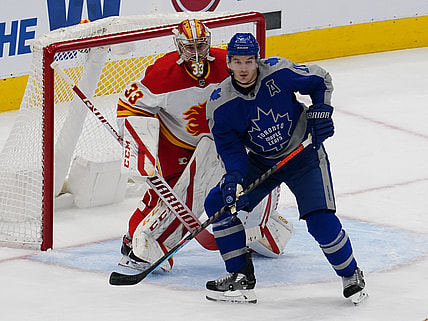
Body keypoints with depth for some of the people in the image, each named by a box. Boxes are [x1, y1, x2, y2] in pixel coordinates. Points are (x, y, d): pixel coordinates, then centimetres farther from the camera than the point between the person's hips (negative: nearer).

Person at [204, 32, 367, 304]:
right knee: (217, 204, -7)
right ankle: (241, 277, 2)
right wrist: (234, 178, -29)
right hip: (261, 162, 4)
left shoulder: (279, 72, -22)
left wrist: (321, 110, -18)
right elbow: (231, 149, -11)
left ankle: (351, 275, 6)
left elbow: (321, 80, -5)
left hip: (304, 153, -4)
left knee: (320, 220, -18)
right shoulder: (219, 105, -16)